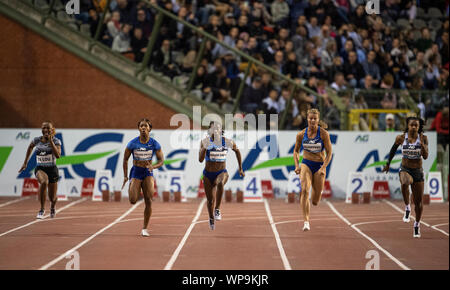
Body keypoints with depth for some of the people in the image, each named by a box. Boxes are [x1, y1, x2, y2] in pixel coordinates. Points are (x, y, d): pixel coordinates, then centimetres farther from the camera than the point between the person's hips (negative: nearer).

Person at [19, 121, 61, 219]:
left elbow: (58, 155, -23)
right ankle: (42, 209, -25)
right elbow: (30, 147, 23)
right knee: (44, 182, -37)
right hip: (40, 169, 0)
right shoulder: (37, 140, 0)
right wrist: (25, 163, 23)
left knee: (52, 198, 8)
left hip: (52, 169, 0)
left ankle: (52, 208, 48)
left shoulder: (56, 141, -7)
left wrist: (51, 141, -25)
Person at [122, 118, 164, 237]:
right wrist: (125, 176, 2)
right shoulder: (132, 143, -6)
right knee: (133, 201, -14)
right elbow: (125, 159, 5)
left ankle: (145, 229, 2)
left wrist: (153, 166, -21)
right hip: (135, 172, -1)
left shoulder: (154, 144, -5)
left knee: (149, 201, -9)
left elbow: (161, 160, 0)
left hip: (148, 173, 1)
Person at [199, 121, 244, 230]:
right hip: (208, 174, 1)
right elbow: (200, 159, -18)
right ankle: (211, 219, 41)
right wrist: (205, 147, -32)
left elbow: (237, 151, 14)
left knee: (220, 183, -38)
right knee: (210, 201, 8)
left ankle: (217, 209, -25)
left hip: (222, 172, -1)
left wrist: (240, 168, 15)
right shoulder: (205, 141, -10)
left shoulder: (227, 142, -7)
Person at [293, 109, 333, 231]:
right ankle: (306, 221, -24)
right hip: (306, 164, 1)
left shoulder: (324, 133, -8)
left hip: (319, 165, -1)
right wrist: (297, 165, -3)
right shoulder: (301, 134, -2)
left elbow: (329, 153, -5)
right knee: (304, 190, -25)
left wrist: (323, 167, -17)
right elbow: (296, 151, 12)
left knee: (315, 202, 4)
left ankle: (319, 191, 44)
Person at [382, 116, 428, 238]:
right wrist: (388, 163, 20)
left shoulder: (423, 138, -6)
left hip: (418, 171, 2)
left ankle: (417, 224, 31)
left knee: (418, 202, 7)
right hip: (405, 169, -1)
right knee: (405, 183, -40)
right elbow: (393, 149, 13)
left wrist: (422, 146, -30)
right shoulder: (401, 138, -6)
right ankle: (407, 207, -21)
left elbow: (425, 156, -12)